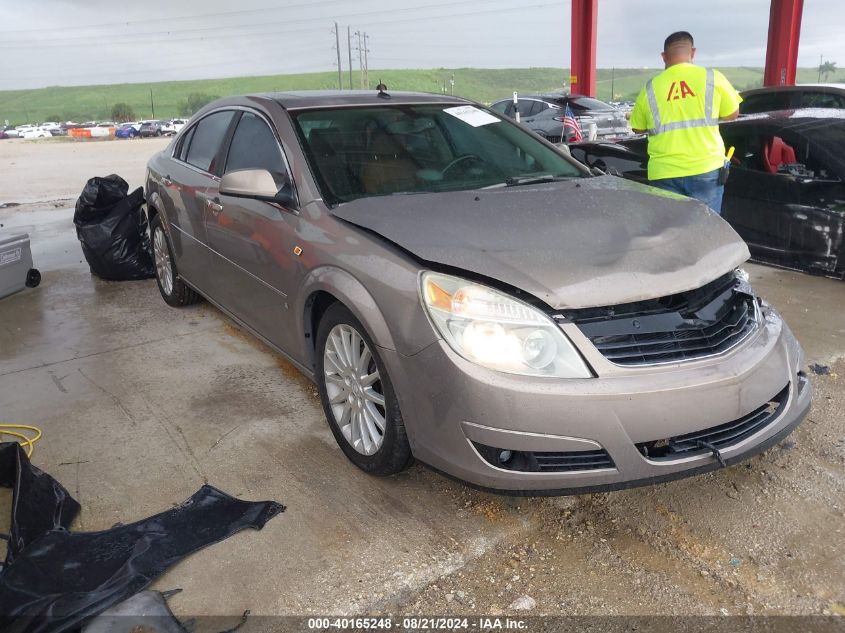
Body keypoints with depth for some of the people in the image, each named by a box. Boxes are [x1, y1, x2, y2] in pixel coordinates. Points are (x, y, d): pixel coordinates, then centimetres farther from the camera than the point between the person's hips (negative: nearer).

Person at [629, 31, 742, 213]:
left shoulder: (650, 88, 2)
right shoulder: (712, 78, 0)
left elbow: (638, 128, 14)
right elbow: (732, 114, 11)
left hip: (664, 174, 1)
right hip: (706, 169, 0)